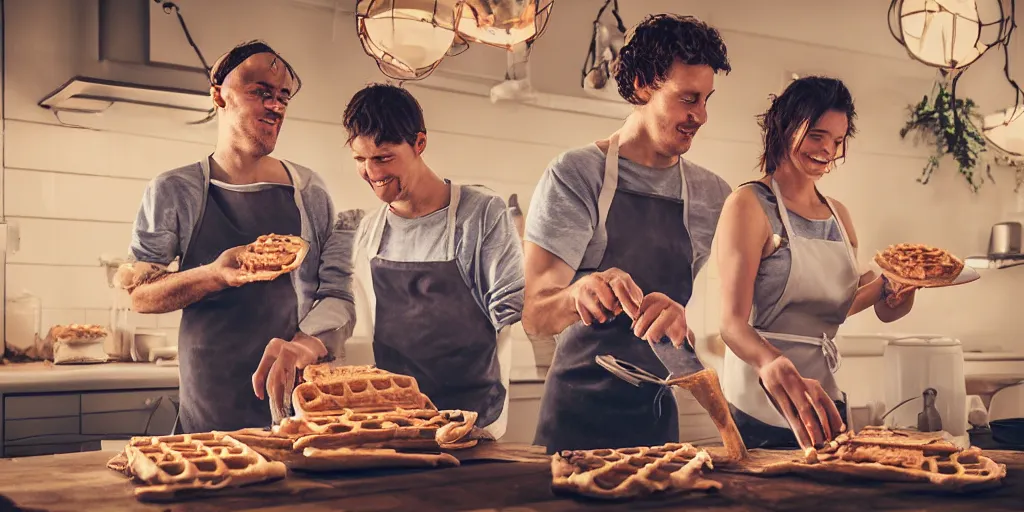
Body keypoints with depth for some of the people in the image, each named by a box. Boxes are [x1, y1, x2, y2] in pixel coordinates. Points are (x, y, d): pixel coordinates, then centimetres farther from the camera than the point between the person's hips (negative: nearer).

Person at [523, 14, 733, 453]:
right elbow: (534, 319, -12)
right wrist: (578, 294, -35)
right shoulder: (575, 175, -6)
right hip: (580, 415, -3)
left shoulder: (713, 195, 6)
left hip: (663, 417, 3)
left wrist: (684, 319, -23)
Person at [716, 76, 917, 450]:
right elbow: (733, 322, -20)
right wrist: (774, 366, -40)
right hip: (761, 410, -7)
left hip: (824, 398, 7)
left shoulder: (839, 215, 11)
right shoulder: (750, 204, -10)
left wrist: (887, 285, 0)